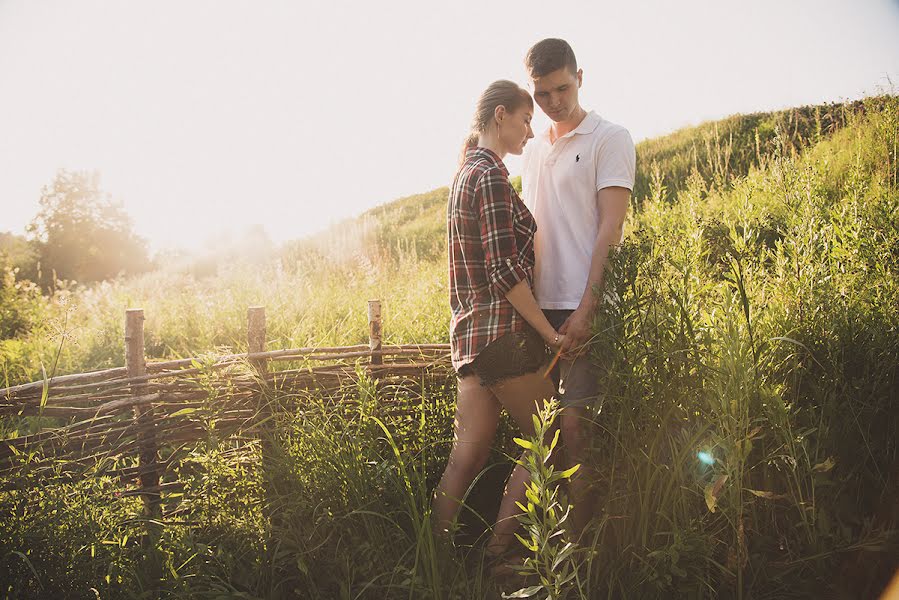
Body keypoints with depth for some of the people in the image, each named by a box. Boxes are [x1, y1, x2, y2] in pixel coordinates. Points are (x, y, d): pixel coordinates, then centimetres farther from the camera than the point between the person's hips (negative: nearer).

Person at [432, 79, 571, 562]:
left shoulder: (465, 173, 17)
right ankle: (496, 554, 11)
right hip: (504, 334, -9)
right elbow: (506, 272, -19)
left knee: (466, 457, 9)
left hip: (469, 334, 9)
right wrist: (552, 335, -13)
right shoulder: (491, 175, -13)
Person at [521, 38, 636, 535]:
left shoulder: (609, 139, 0)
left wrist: (586, 307, -16)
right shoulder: (533, 151, 19)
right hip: (539, 305, 6)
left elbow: (610, 228, -8)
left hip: (581, 306, -6)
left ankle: (578, 538, 3)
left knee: (574, 421, -8)